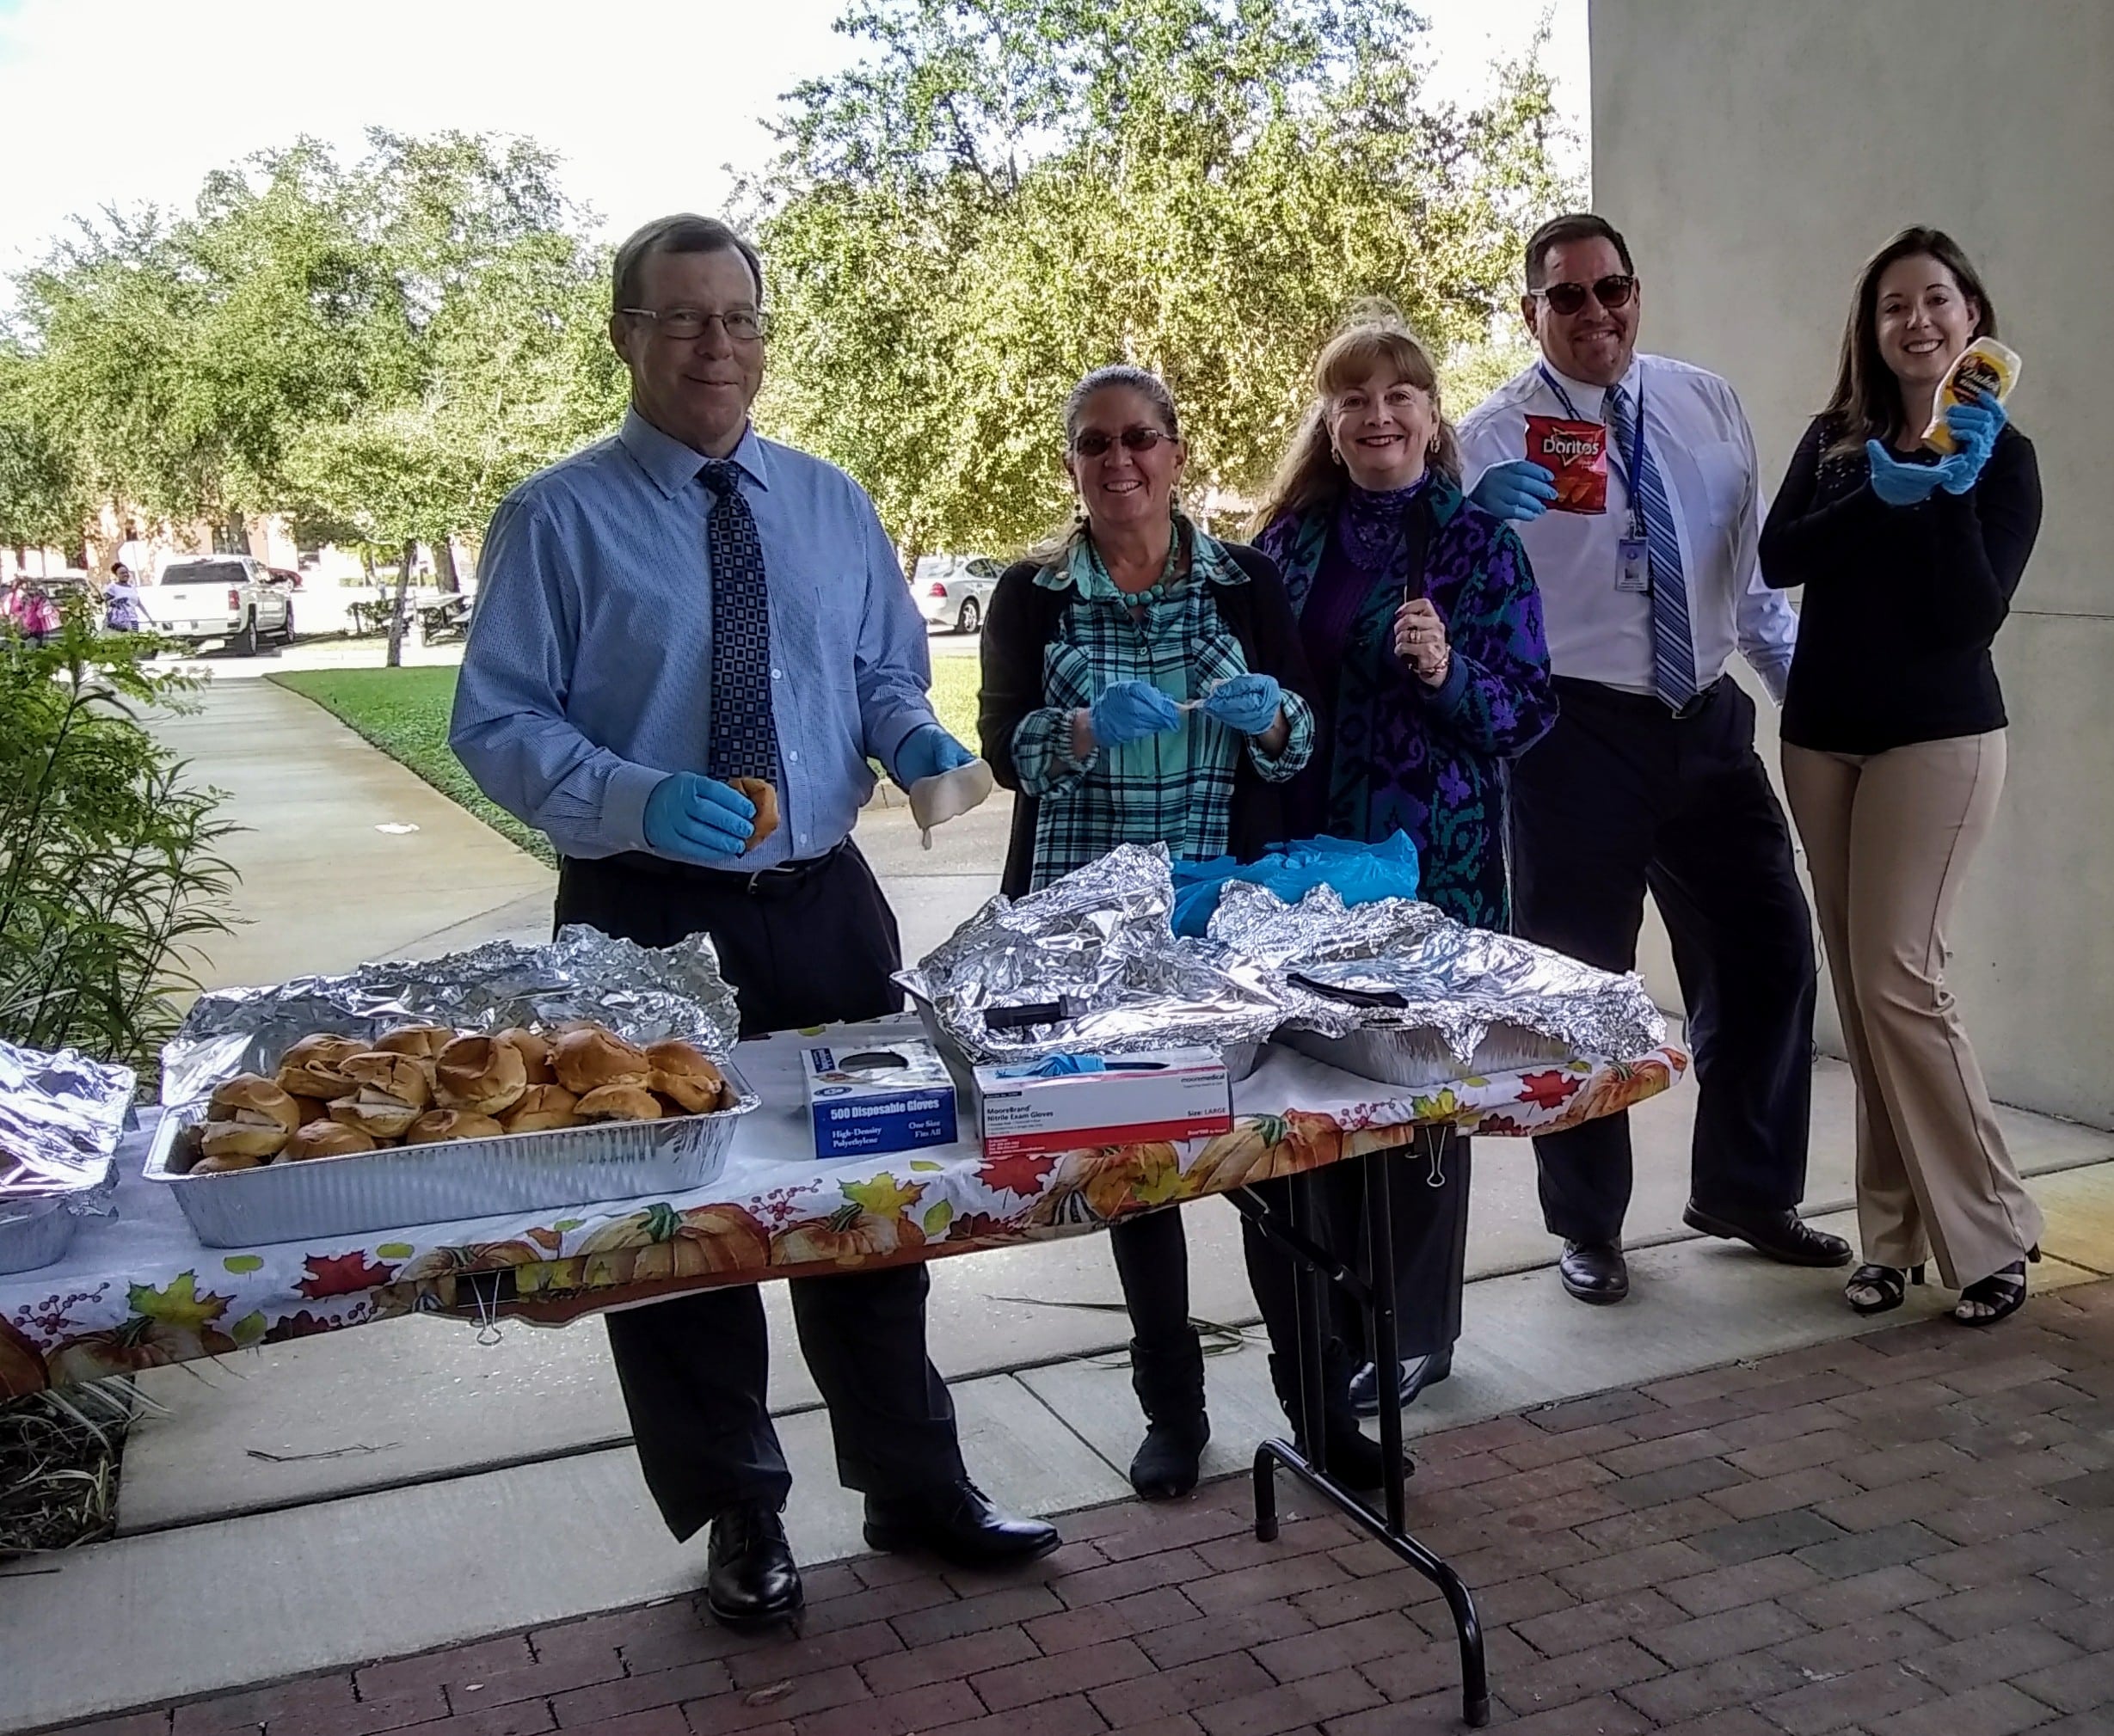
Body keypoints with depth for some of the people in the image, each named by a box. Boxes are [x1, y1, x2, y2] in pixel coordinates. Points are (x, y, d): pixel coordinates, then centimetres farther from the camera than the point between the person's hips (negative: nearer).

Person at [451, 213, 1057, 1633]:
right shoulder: (558, 519, -6)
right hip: (647, 915, -3)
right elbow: (498, 724, -8)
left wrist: (915, 740, -8)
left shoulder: (832, 504, 8)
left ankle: (914, 1483, 33)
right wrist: (641, 797, -25)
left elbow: (886, 673, 15)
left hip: (826, 902, 4)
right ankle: (738, 1518, 30)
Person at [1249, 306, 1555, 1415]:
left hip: (1432, 855, -3)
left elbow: (1530, 706, -4)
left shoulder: (1479, 544, -1)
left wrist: (1449, 673, -20)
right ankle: (1331, 1313, 23)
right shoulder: (1289, 539, 9)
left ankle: (1414, 1329, 18)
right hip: (1306, 852, 3)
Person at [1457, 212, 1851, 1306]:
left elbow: (1753, 567, 15)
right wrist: (1478, 522, -36)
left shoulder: (1707, 406, 8)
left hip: (1707, 721, 5)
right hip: (1576, 735, -4)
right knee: (1576, 980, 6)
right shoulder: (1496, 438, -6)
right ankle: (1588, 1224, 24)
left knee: (1769, 953, 10)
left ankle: (1744, 1190, 32)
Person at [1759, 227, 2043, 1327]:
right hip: (1820, 735, 4)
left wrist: (1953, 491, -22)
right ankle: (1895, 1232, 13)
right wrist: (1883, 493, -21)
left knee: (1897, 976, -12)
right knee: (1857, 984, 5)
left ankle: (1992, 1233, 2)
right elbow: (1777, 557, -8)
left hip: (1935, 738, -4)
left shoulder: (2003, 455, -1)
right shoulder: (1836, 439, 9)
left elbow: (1976, 614, -12)